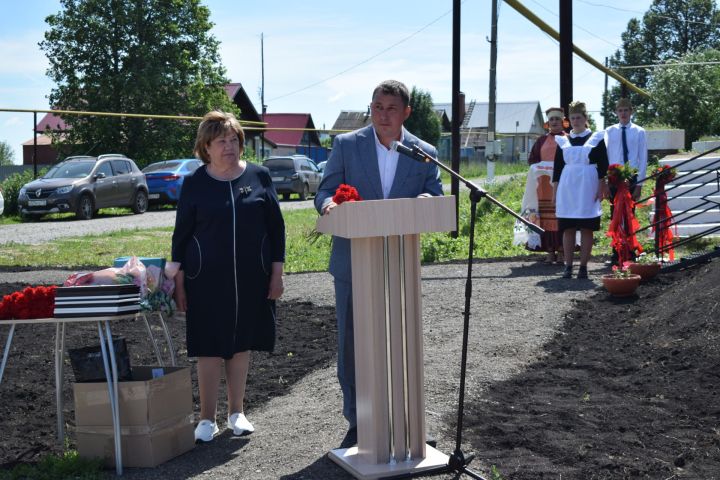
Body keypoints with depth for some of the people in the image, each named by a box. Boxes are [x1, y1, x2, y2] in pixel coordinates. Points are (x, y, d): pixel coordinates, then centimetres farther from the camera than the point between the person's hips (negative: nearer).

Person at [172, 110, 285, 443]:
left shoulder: (258, 176, 2)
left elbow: (276, 226, 6)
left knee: (242, 344, 11)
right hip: (207, 278, -1)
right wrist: (179, 283, 0)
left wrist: (276, 273, 3)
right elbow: (181, 235, 3)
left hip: (251, 278, 2)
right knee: (210, 347, 1)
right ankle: (207, 418, 12)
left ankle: (236, 412, 25)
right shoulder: (195, 184, 0)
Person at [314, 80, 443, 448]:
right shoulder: (346, 145, 0)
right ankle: (357, 423, 17)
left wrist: (427, 201, -22)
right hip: (353, 263, -1)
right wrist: (329, 204, -25)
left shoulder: (424, 153, 3)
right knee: (351, 345, 4)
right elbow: (325, 191, 0)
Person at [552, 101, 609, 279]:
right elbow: (557, 167, 12)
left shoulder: (596, 138, 6)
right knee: (568, 228, 1)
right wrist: (555, 191, 7)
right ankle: (568, 266, 4)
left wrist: (601, 187, -5)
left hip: (588, 187, -2)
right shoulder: (563, 141, 12)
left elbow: (603, 165, 3)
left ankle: (583, 267, 1)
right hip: (567, 187, 2)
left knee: (586, 228, -2)